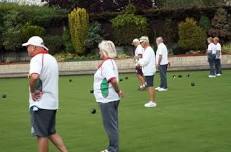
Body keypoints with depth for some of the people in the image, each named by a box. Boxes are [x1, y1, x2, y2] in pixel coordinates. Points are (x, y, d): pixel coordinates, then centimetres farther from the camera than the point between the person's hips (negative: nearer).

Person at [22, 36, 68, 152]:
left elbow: (34, 77, -34)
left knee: (41, 135, 0)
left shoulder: (37, 59, -14)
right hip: (52, 102, 9)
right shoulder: (52, 58, 15)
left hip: (40, 103, -9)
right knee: (51, 133, 18)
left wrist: (32, 91, -18)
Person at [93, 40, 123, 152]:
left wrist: (118, 91, -17)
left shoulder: (106, 64, -19)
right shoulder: (111, 62, 13)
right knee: (112, 125, 17)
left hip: (107, 100, -10)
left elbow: (113, 80, -30)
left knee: (110, 125, -1)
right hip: (111, 98, 10)